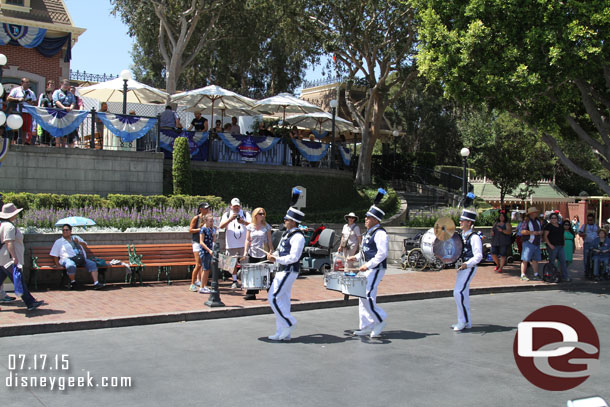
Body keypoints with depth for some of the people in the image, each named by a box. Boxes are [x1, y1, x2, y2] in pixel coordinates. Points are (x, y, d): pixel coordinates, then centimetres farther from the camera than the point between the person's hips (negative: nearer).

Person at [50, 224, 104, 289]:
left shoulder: (76, 238, 28)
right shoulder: (58, 242, 18)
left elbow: (85, 246, 22)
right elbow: (55, 255, 12)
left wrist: (79, 242, 3)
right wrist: (58, 265, -2)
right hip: (68, 259, -3)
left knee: (92, 264, -23)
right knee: (71, 266, -39)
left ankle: (96, 283, -28)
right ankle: (73, 282, -15)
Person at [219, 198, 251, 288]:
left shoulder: (245, 214, 12)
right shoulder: (226, 214, 12)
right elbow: (221, 226, -3)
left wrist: (243, 222, -21)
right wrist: (230, 219, -18)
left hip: (244, 243, -1)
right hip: (231, 244, 1)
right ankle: (235, 281, 11)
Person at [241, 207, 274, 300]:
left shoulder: (266, 226, 3)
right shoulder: (250, 227, 6)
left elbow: (269, 240, 4)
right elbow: (247, 240, 5)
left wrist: (271, 251, -2)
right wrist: (245, 252, -4)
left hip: (263, 254, -2)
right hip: (252, 254, 2)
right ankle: (251, 294, 7)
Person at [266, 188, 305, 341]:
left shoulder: (298, 236, -15)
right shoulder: (286, 233, 14)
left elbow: (293, 257, -22)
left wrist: (276, 259, -20)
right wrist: (273, 255, 4)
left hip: (289, 271, -10)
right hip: (282, 271, 10)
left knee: (273, 297, -12)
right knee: (282, 300, 11)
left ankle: (289, 323, 0)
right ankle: (282, 333, 17)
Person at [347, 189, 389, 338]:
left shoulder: (380, 233, -15)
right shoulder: (369, 232, 15)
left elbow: (382, 253, -23)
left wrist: (368, 265, -26)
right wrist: (356, 257, 12)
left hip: (376, 269, -10)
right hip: (368, 268, 10)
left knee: (367, 296, -14)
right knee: (363, 296, 10)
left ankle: (380, 319, 4)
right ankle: (366, 327, 17)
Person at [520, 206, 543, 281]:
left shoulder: (538, 221, 15)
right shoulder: (526, 221, -8)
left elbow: (541, 230, 24)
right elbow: (523, 231, -18)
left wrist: (540, 233, 3)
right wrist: (533, 232, -18)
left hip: (537, 243, 7)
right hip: (529, 243, -7)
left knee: (535, 260, 11)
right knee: (525, 260, -8)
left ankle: (536, 275, 18)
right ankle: (523, 275, -8)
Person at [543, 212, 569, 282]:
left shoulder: (560, 226, 17)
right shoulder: (548, 226, -3)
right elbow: (545, 236, -9)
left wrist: (563, 243, 15)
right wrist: (549, 244, -16)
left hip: (560, 246, 6)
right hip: (553, 246, -6)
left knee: (563, 261, 1)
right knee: (552, 262, -1)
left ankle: (565, 277, 3)